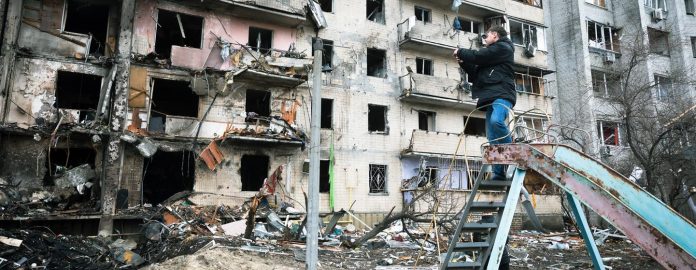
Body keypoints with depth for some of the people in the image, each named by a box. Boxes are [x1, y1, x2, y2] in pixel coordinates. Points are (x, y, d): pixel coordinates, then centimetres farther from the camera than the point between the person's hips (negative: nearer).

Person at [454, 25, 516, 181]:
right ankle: (499, 174, -4)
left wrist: (460, 52, 9)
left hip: (502, 94, -8)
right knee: (493, 139, -1)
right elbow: (476, 74, 29)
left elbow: (479, 57, -6)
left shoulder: (503, 47, 5)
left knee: (496, 121, -36)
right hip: (491, 98, 9)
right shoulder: (490, 55, 31)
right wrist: (463, 62, 17)